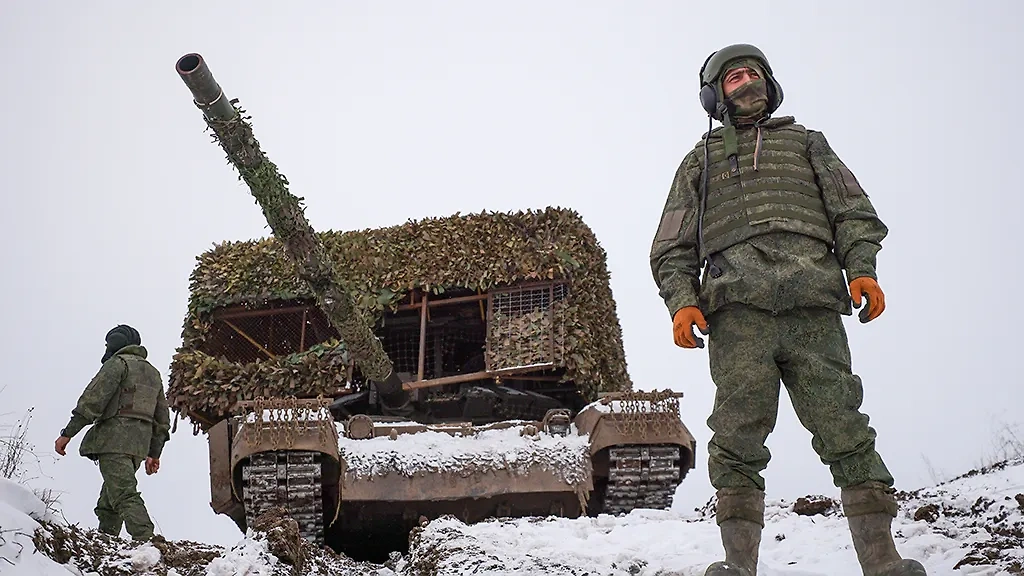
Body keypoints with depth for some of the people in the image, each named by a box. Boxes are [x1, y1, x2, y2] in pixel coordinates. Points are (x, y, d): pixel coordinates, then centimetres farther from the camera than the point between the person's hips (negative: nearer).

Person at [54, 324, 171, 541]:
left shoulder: (118, 362, 2)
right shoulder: (153, 373, 27)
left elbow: (93, 399, -10)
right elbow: (162, 418, 27)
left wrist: (68, 433, -11)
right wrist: (154, 453, 31)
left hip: (115, 438, -8)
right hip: (140, 443, 8)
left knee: (124, 495, -19)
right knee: (107, 502, 13)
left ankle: (146, 541, -33)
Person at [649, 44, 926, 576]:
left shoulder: (806, 143, 32)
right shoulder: (700, 160, 31)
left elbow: (852, 210, 18)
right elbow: (673, 248, 21)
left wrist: (861, 267, -2)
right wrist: (681, 300, 1)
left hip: (812, 301, 0)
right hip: (735, 303, 0)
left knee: (843, 431, -12)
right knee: (738, 437, -14)